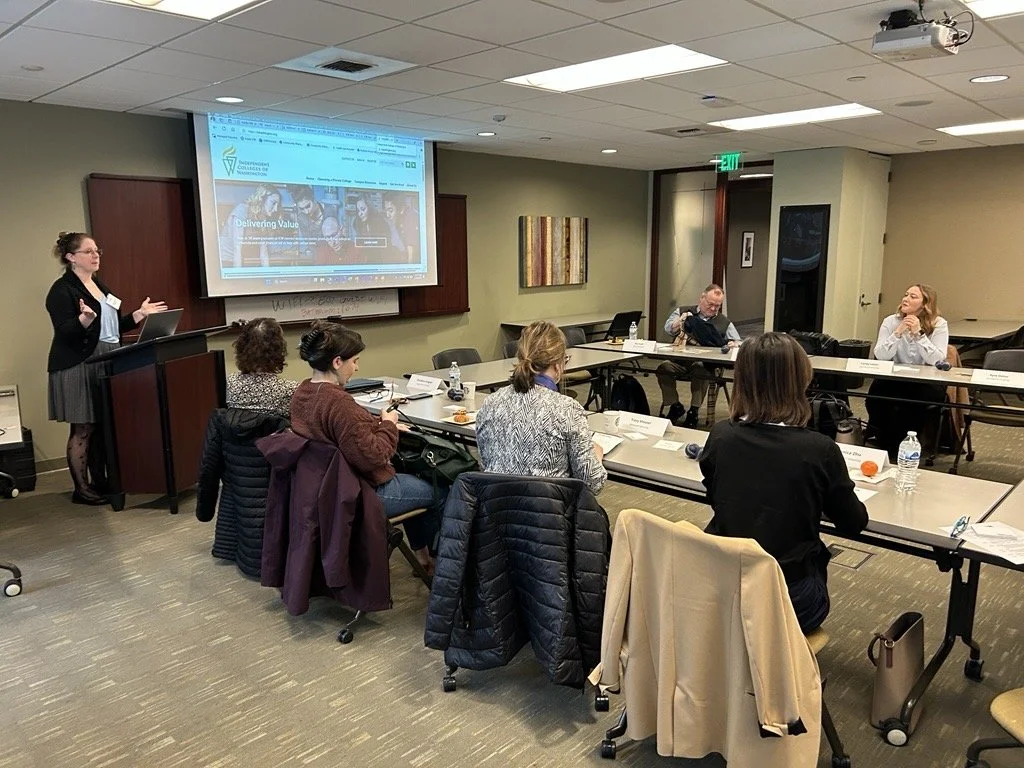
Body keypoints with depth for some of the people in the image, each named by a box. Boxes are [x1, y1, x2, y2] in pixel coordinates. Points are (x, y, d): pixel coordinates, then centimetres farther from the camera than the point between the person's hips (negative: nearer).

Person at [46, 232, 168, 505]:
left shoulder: (99, 285, 17)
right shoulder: (62, 290, -9)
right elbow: (64, 332, -18)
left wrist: (140, 314, 16)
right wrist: (85, 318, -35)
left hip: (106, 365, 8)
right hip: (77, 367, -8)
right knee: (83, 429, -4)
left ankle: (100, 482, 19)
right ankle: (81, 489, 5)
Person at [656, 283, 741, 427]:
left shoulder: (724, 322, 17)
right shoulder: (682, 311, 15)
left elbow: (738, 343, 13)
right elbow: (668, 329, 1)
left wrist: (734, 344, -11)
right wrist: (681, 320, -18)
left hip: (704, 363, 0)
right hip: (678, 361, 1)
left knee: (702, 371, -36)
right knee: (663, 368, -31)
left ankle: (694, 411, -19)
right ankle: (675, 406, -9)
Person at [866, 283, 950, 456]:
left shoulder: (939, 324, -7)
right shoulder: (891, 321, -2)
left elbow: (937, 360, -18)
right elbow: (880, 356, -13)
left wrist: (919, 334, -25)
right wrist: (898, 333, -23)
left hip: (926, 382, -1)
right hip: (895, 380, 1)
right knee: (877, 391, -27)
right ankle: (883, 442, -3)